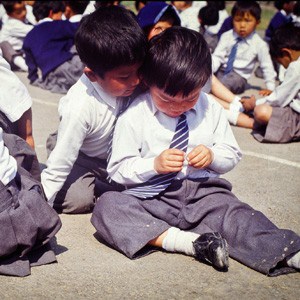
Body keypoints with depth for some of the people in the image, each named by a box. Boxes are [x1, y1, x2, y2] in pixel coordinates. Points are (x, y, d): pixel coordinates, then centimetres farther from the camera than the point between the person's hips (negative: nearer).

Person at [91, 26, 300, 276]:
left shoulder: (211, 110, 7)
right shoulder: (133, 116, -2)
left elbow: (232, 155, 14)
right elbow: (118, 169, 0)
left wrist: (212, 156, -9)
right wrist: (154, 164, -18)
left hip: (203, 192, 1)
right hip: (152, 197, -1)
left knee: (238, 215, -28)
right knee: (106, 206, -28)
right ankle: (187, 242, -36)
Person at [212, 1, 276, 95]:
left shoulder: (259, 45, -6)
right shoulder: (226, 36, -2)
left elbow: (267, 67, 2)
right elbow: (217, 57, -4)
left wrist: (270, 88, 1)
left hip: (238, 76, -3)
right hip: (221, 71, 3)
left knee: (234, 79, -37)